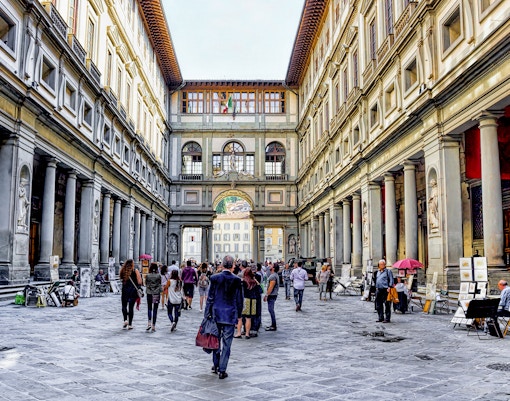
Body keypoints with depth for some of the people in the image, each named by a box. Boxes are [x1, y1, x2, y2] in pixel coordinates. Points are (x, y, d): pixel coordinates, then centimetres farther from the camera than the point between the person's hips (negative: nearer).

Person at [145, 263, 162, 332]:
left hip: (149, 293, 1)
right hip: (157, 294, -1)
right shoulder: (159, 276, -7)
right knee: (155, 310, 4)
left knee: (149, 309, 15)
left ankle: (149, 323, -2)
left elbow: (146, 284, 4)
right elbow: (160, 285, -2)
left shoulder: (147, 276, -5)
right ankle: (153, 327, 4)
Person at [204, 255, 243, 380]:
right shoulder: (236, 280, -6)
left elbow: (210, 298, -2)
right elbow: (239, 300, 0)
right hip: (230, 315, -2)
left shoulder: (215, 278, -6)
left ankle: (215, 364, 27)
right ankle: (222, 370, 5)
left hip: (216, 314, 2)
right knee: (226, 342, 3)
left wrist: (207, 314, 5)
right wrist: (238, 315, 13)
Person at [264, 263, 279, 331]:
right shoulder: (272, 275, 15)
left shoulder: (273, 276, -18)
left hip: (272, 295, -10)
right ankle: (273, 325, 21)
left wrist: (267, 295, -19)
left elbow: (271, 287, -21)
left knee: (271, 310, -8)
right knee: (271, 310, 14)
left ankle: (273, 327, -5)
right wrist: (266, 294, 21)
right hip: (271, 295, 10)